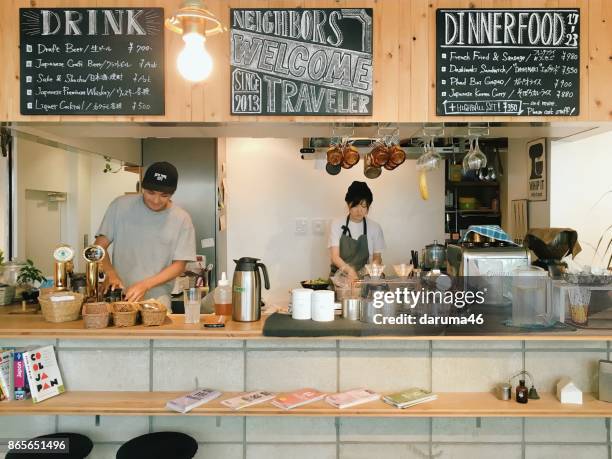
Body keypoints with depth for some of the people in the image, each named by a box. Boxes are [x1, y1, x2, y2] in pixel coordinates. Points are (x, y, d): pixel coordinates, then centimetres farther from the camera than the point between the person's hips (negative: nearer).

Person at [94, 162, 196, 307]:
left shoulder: (182, 219, -3)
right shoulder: (120, 206, 1)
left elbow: (179, 265, -1)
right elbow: (99, 247, 5)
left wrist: (145, 285, -13)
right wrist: (111, 273, -14)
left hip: (157, 300, -1)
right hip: (119, 295, 2)